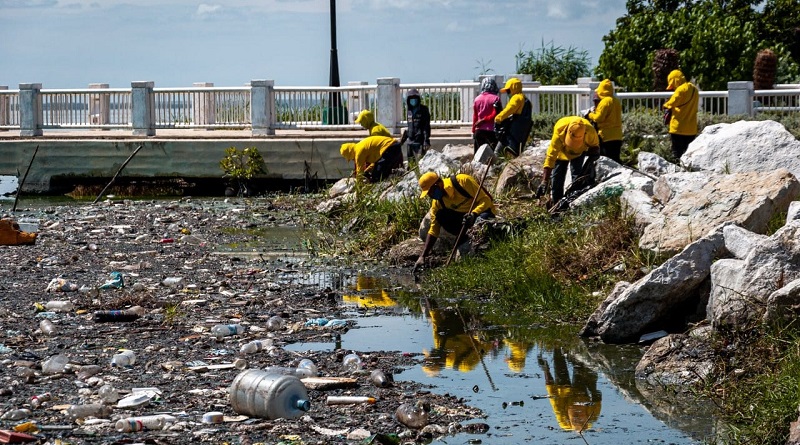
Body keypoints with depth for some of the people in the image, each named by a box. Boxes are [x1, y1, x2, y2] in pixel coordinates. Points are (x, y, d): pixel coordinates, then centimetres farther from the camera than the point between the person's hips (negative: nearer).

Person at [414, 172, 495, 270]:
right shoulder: (437, 202, -7)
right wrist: (422, 256, -12)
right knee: (440, 216, -21)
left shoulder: (463, 181, -24)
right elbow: (433, 230, -4)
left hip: (482, 211, -5)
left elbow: (486, 200, -22)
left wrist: (473, 214, -41)